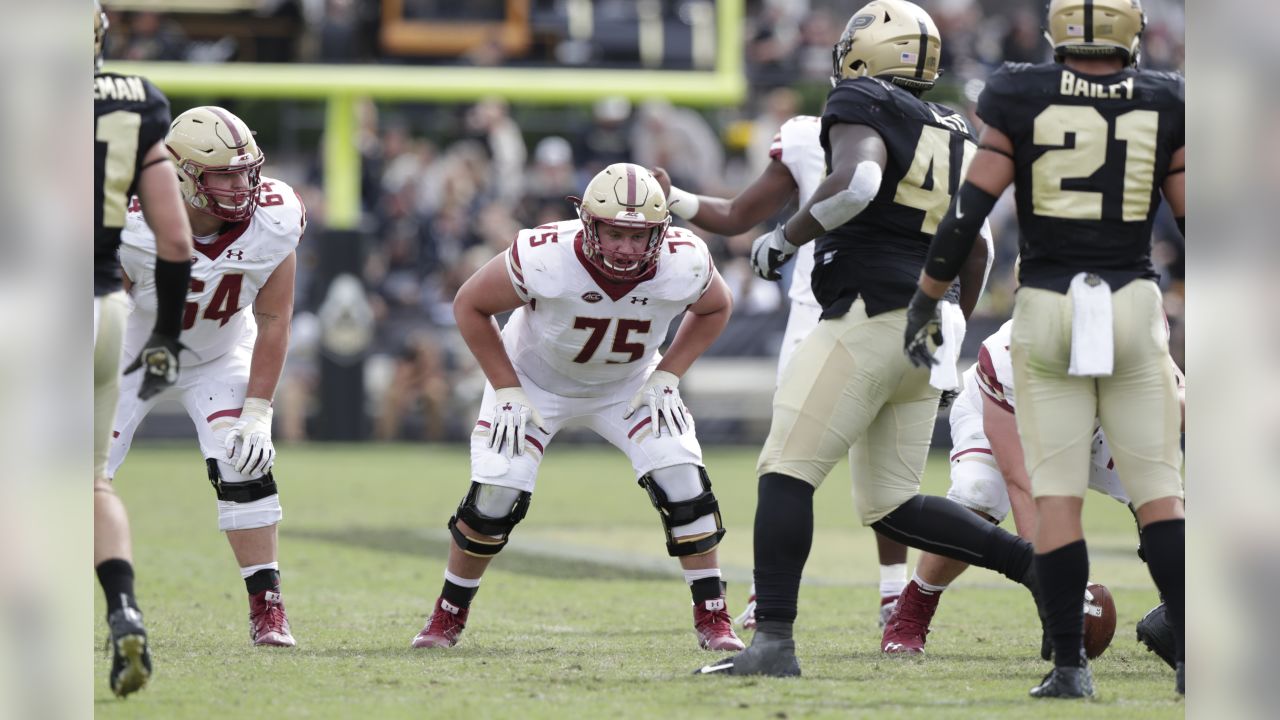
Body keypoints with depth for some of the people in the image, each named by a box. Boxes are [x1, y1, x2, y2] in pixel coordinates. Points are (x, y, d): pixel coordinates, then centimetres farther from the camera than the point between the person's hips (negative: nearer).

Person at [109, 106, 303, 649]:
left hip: (219, 356, 1)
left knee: (244, 467, -17)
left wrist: (256, 414, -18)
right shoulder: (136, 227, -34)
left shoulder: (272, 223, -26)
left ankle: (266, 607, -8)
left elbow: (273, 322, -15)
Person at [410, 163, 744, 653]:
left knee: (684, 487, -15)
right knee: (494, 498, -12)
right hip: (535, 384, -2)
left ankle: (713, 620, -1)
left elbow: (715, 308, -2)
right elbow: (469, 305, -17)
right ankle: (447, 617, 12)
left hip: (627, 386, 2)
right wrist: (507, 392, -16)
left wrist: (666, 377, -12)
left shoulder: (684, 266, -28)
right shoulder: (543, 259, -36)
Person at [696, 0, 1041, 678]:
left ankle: (773, 642, -15)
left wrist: (784, 239, -12)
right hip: (928, 325, 8)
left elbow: (856, 181, -24)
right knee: (891, 506, 14)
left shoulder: (862, 103, -3)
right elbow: (976, 251, 23)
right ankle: (1038, 563, 6)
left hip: (868, 316, -8)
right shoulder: (956, 134, 21)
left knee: (786, 473, -7)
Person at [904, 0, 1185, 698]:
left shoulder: (1023, 101, -3)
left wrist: (926, 300, 4)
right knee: (1159, 491, 5)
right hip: (1135, 308, 1)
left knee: (1057, 495, 3)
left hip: (1047, 308, 0)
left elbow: (969, 208, -5)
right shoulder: (1164, 105, 0)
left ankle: (1069, 666, 0)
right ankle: (1192, 656, -2)